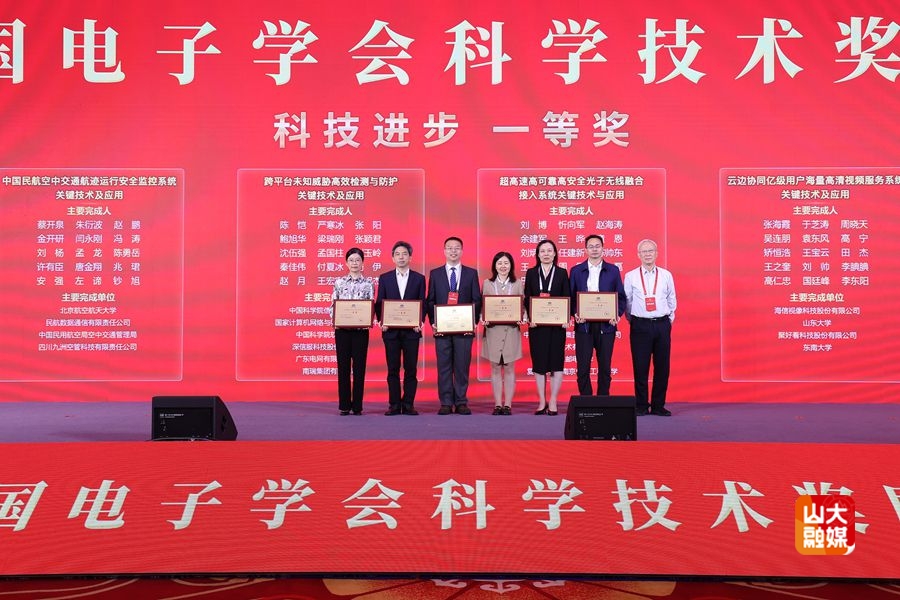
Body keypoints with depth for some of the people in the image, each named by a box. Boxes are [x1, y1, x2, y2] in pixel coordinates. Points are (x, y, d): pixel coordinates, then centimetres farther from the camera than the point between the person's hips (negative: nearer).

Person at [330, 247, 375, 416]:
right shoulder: (339, 282, 7)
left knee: (359, 367, 1)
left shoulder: (369, 283, 5)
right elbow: (333, 305, 7)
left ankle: (357, 406, 7)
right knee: (343, 367, 2)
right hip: (342, 329, 1)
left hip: (361, 329, -1)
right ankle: (344, 405, 8)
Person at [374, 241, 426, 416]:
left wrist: (420, 322, -10)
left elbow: (423, 303, 5)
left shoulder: (419, 278, 7)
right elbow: (379, 303, 6)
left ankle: (408, 404, 6)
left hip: (411, 330, 0)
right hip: (391, 330, 0)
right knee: (393, 369, 2)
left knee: (410, 369, 1)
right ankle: (394, 405, 6)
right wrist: (381, 322, -8)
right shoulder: (384, 278, 9)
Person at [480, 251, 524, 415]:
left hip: (511, 330, 0)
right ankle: (497, 404, 7)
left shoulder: (517, 283, 8)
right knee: (495, 369, 3)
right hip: (493, 330, 0)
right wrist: (483, 319, -12)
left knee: (509, 369, 2)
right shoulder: (487, 283, 8)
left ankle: (508, 404, 5)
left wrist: (520, 318, -13)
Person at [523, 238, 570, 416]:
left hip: (557, 323, -1)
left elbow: (567, 298, 3)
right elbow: (527, 298, 5)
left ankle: (553, 402, 3)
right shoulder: (531, 273, 8)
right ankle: (542, 402, 8)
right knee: (539, 362, 2)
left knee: (556, 361, -2)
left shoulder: (562, 273, 6)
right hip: (537, 324, 1)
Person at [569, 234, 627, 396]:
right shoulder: (576, 271, 8)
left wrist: (617, 314, -9)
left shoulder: (613, 270, 7)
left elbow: (621, 297, 8)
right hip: (584, 325, 0)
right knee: (583, 367, 0)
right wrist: (575, 314, -11)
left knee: (605, 367, 5)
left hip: (606, 325, 0)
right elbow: (570, 297, 6)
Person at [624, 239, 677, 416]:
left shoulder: (666, 275, 7)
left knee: (662, 367, 2)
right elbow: (626, 301, 10)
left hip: (662, 325, 2)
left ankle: (658, 405, 11)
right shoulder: (630, 276, 3)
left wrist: (669, 319, 13)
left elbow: (672, 300, 15)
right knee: (640, 367, -2)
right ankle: (641, 406, 6)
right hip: (640, 326, -2)